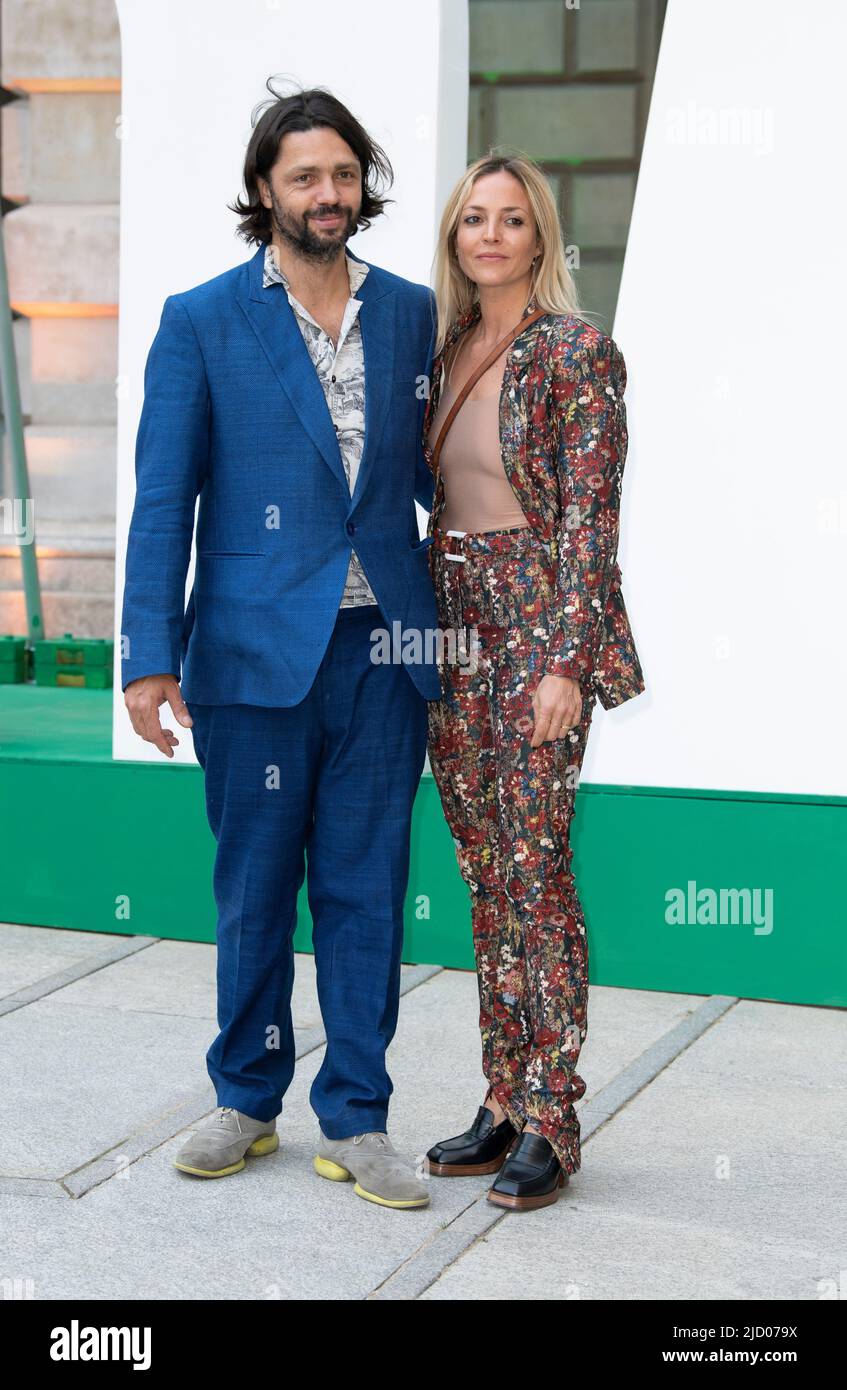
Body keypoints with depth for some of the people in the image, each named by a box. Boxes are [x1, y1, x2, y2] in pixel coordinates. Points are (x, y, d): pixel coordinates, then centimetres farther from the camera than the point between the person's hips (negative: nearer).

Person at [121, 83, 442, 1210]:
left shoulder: (412, 313, 10)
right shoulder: (201, 322, 2)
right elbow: (163, 501, -1)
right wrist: (151, 654, -6)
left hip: (382, 646, 2)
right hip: (257, 650, -2)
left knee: (366, 890, 5)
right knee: (254, 888, 9)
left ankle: (356, 1123, 16)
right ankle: (247, 1101, 26)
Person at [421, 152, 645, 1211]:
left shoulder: (576, 352, -7)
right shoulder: (445, 351, 13)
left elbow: (589, 518, -12)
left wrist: (565, 660, -18)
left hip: (540, 620, -7)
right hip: (452, 625, 7)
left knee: (535, 869, -6)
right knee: (485, 874, 10)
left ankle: (551, 1121, 4)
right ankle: (504, 1103, 18)